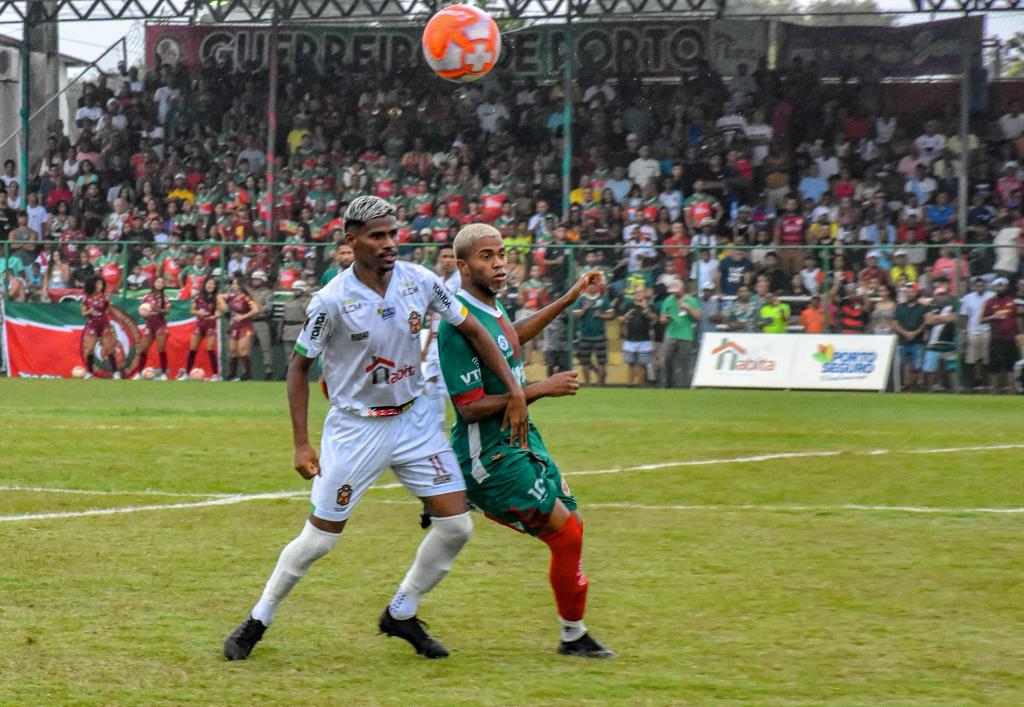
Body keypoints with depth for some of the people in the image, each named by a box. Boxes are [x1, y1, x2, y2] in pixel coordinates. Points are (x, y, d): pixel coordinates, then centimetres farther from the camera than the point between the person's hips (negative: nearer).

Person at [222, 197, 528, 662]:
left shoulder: (419, 281, -7)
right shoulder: (332, 301, -18)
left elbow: (473, 330, 4)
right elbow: (299, 367, -8)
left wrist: (514, 391, -2)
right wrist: (302, 444, -11)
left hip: (412, 419, 4)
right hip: (354, 428, -4)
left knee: (456, 525, -2)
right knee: (320, 537, -1)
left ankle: (401, 615, 18)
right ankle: (258, 621, 18)